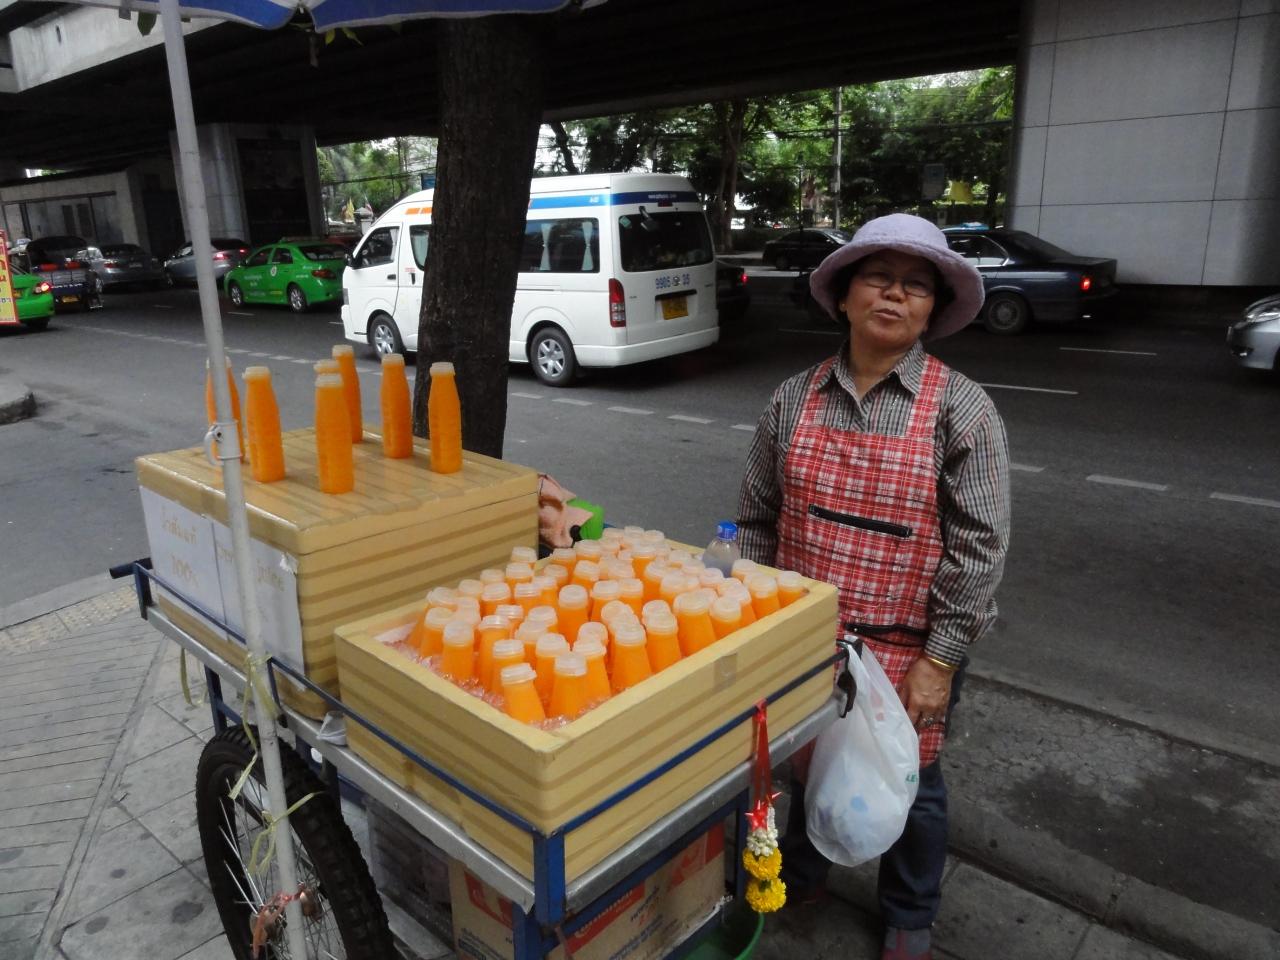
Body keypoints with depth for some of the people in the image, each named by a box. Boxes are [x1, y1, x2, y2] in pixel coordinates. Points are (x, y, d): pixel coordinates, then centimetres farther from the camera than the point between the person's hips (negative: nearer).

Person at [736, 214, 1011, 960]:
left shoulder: (962, 408, -11)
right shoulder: (794, 399, -2)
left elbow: (978, 547, -12)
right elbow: (758, 519, 4)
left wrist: (939, 659, -14)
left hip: (909, 647, -2)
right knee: (808, 760, 22)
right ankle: (803, 874, 50)